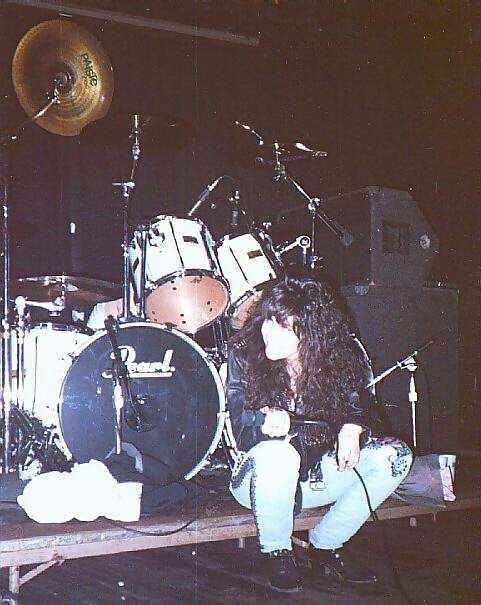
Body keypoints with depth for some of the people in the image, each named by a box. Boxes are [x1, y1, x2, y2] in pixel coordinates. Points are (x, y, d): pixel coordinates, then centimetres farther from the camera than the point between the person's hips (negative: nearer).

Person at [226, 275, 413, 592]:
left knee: (394, 456, -14)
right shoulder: (244, 352, -16)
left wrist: (352, 428, -23)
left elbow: (359, 405, 1)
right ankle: (277, 553, -10)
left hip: (317, 476, 3)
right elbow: (241, 429, -21)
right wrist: (265, 424, -43)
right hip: (260, 480, -3)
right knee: (276, 453, -37)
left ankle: (325, 544, 1)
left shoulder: (339, 357, -10)